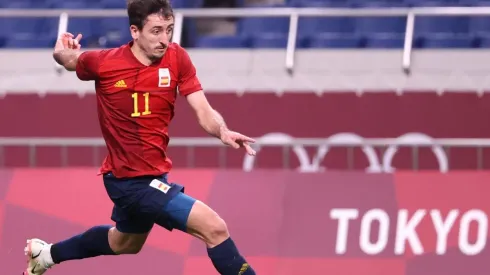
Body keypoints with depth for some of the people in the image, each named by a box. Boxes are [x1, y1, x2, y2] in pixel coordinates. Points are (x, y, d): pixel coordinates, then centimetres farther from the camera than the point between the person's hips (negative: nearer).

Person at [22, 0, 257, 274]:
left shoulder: (177, 58, -9)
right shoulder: (103, 63, -16)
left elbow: (204, 113, -13)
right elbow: (71, 61, 7)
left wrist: (223, 131, -34)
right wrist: (63, 51, -15)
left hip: (153, 175, 7)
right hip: (131, 180, -7)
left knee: (125, 244, 34)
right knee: (214, 228, -19)